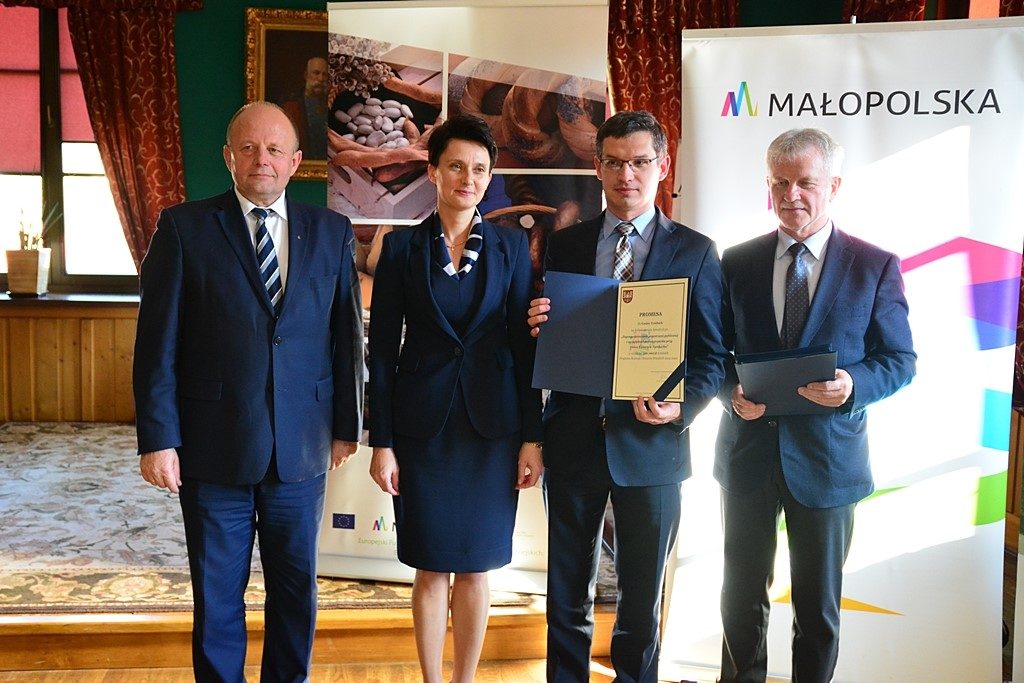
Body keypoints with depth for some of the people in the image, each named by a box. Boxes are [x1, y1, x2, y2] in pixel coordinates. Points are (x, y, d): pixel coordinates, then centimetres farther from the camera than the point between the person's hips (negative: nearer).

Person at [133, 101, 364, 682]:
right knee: (217, 595, 11)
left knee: (297, 589, 14)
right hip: (214, 449, -2)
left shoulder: (332, 232, 4)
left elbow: (347, 335, 7)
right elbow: (158, 343, -4)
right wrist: (157, 439, -7)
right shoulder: (185, 227, -2)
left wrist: (346, 426, 6)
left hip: (302, 451, 2)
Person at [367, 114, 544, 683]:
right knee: (432, 568, 7)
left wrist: (532, 437, -2)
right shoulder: (402, 247, 1)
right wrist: (381, 443, -4)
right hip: (423, 423, -1)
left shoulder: (510, 246, 4)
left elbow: (526, 344, 3)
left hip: (492, 424, 1)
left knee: (475, 568, 8)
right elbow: (382, 349, 0)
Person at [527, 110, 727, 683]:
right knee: (567, 597, 13)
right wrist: (538, 326, -13)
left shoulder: (695, 251, 1)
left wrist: (682, 407, -18)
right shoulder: (566, 244, 7)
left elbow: (712, 355, -1)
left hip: (650, 444, -2)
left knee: (642, 598, 12)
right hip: (573, 440, 2)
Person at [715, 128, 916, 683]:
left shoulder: (876, 267, -3)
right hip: (748, 450, 2)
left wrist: (853, 385, -22)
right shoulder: (737, 262, 2)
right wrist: (732, 392, -15)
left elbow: (900, 360, -2)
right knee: (743, 596, 15)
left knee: (819, 604, 12)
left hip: (826, 455, -2)